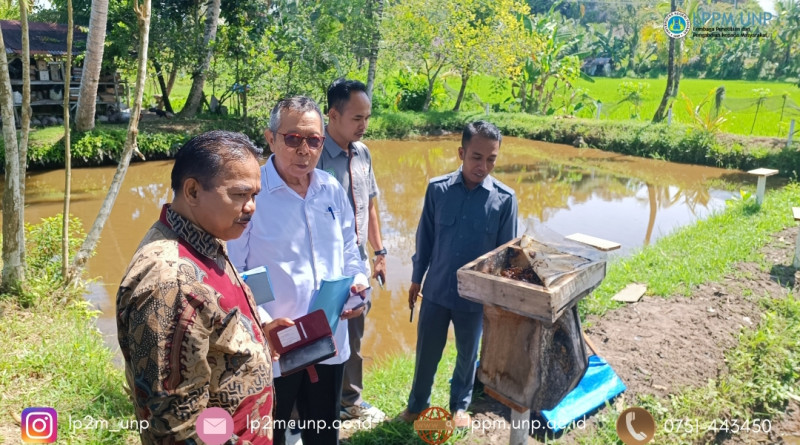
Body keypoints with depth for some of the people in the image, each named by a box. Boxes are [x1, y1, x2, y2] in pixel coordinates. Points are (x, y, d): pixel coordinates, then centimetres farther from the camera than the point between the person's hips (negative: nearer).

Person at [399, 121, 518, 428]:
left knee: (468, 354, 18)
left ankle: (460, 404, 42)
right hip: (436, 289, 1)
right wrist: (416, 279, 7)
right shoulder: (437, 189, -9)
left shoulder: (504, 199, -11)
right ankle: (417, 403, 39)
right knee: (426, 351, 14)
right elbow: (424, 238, 1)